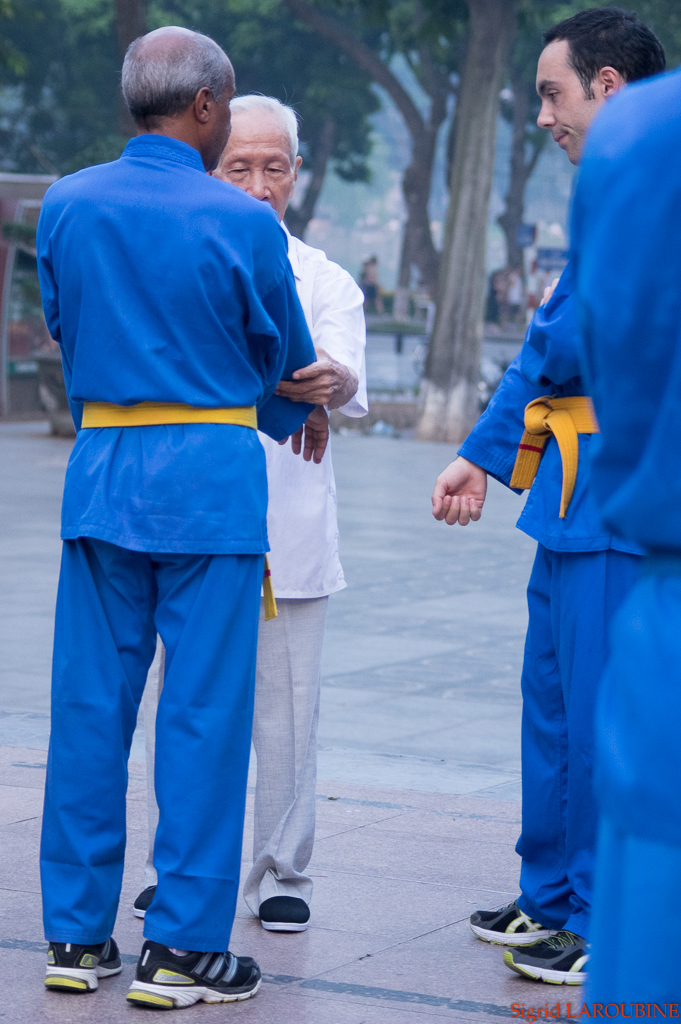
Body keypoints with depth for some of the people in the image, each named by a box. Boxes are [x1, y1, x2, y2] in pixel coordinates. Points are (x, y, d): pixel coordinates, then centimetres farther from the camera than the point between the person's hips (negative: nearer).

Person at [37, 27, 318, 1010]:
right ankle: (182, 946, 2)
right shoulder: (243, 224, -8)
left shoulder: (66, 206, 3)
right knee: (203, 710, 1)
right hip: (210, 477, -4)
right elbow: (285, 362, 7)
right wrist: (292, 414, 30)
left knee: (91, 703, 9)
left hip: (101, 469, 4)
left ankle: (76, 935, 14)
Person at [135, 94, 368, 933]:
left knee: (288, 706, -1)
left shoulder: (324, 282, 9)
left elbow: (347, 375, -10)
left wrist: (332, 381, -37)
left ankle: (281, 873, 12)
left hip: (287, 532, 0)